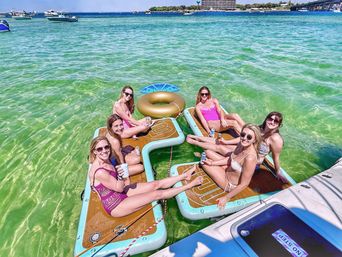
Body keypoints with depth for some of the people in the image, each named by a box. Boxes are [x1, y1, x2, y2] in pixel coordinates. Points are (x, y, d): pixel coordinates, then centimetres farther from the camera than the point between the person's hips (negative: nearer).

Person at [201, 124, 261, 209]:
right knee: (208, 152, 6)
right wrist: (212, 163, -1)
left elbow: (244, 184, -28)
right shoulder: (241, 144, -14)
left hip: (230, 185, -6)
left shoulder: (250, 158, -37)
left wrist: (226, 198, -20)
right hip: (229, 170, 6)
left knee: (204, 163, -1)